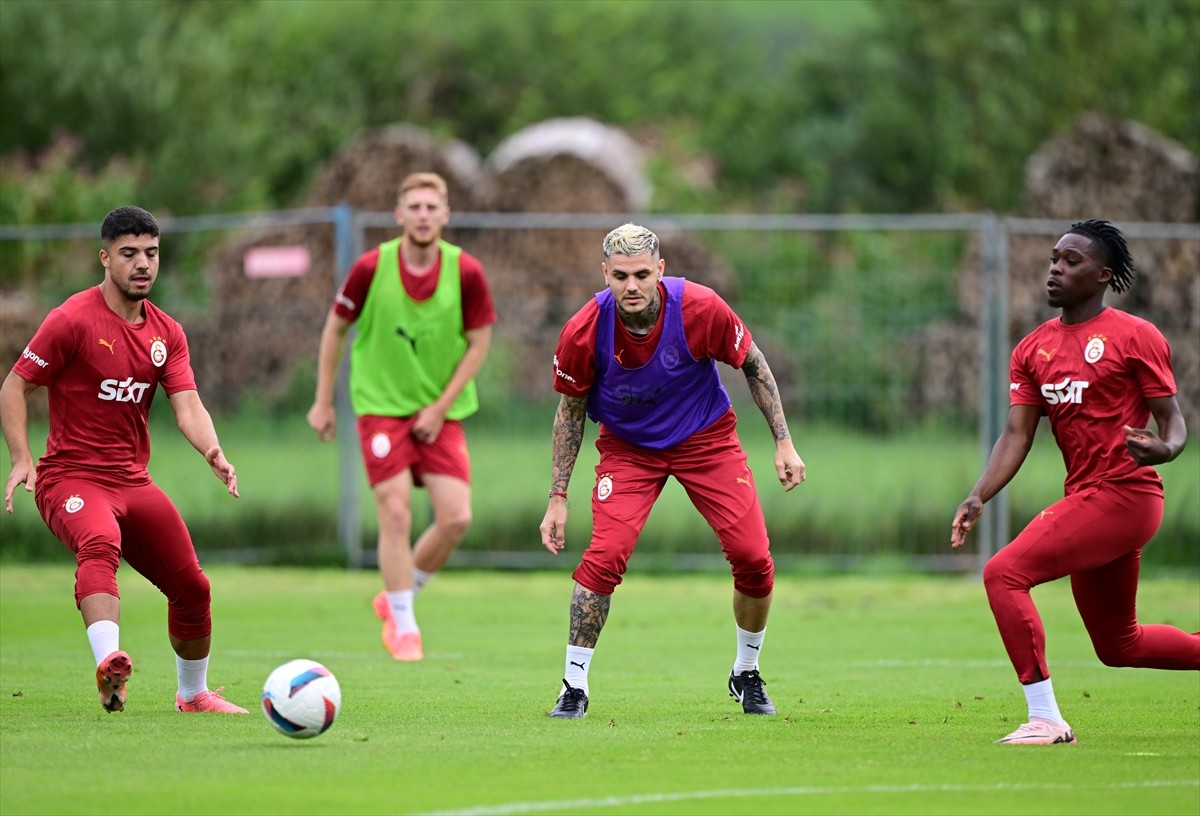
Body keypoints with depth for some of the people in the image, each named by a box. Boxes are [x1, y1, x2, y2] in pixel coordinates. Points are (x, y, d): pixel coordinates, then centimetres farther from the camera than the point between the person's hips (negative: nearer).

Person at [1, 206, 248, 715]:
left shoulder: (166, 333, 10)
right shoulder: (74, 319, -8)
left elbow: (187, 406, -1)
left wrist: (213, 453, -21)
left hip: (133, 480, 6)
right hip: (71, 477, -6)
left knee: (192, 586, 6)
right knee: (101, 544, -38)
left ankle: (193, 693, 29)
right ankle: (108, 663, -57)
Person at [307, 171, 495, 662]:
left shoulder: (466, 272, -9)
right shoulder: (372, 268, -11)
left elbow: (479, 344, 0)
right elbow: (335, 328, 3)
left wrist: (440, 407, -7)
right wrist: (323, 402, 4)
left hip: (441, 413, 2)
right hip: (381, 406, -2)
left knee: (456, 518, -8)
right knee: (396, 514, -11)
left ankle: (398, 597, 17)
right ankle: (403, 626, 3)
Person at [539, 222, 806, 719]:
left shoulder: (701, 310, -26)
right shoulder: (584, 333, -23)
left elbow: (753, 365, -6)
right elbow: (571, 410, -6)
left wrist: (783, 442, -7)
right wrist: (558, 497, -5)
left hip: (707, 438, 1)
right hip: (627, 448, -1)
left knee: (754, 559, -9)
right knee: (604, 556, -21)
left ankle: (747, 674, 18)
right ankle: (574, 687, -7)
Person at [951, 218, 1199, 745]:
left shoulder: (1135, 337, -6)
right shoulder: (1033, 349, 13)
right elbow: (1017, 433, 8)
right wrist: (979, 497, -7)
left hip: (1122, 494, -8)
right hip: (1084, 498, 8)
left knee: (1004, 573, -20)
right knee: (1117, 645, 16)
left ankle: (1045, 718, -17)